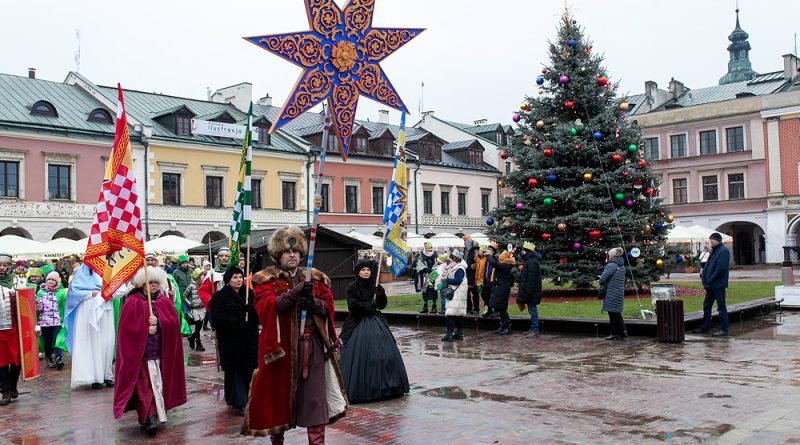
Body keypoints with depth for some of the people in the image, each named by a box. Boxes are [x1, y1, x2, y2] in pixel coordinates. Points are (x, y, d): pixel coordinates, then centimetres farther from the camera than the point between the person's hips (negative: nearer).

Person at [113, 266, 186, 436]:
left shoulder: (165, 301, 8)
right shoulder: (133, 303, -4)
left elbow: (174, 323, 0)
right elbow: (127, 327, -8)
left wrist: (158, 323, -15)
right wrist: (146, 329, -14)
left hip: (161, 351, 4)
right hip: (140, 352, -4)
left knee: (158, 382, 5)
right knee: (145, 385, -10)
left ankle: (153, 415, 16)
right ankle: (148, 417, -12)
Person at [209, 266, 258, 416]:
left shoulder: (249, 294, 13)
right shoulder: (220, 297, 0)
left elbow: (258, 314, 7)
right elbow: (219, 318, -11)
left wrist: (251, 309, -15)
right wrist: (238, 323, -19)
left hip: (248, 339, 4)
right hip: (230, 340, -4)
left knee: (247, 369, 3)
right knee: (234, 370, -3)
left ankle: (243, 397, 17)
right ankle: (239, 403, 0)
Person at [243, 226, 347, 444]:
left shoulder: (315, 277, 11)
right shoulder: (266, 278, 0)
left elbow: (328, 305, 6)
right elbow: (265, 307, -16)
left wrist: (314, 303, -17)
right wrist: (295, 293, -26)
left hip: (311, 345, 2)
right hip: (280, 345, -2)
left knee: (315, 394, 0)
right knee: (278, 393, 9)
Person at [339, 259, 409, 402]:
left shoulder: (375, 286, 11)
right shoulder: (352, 287, -1)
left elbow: (382, 305, 7)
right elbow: (352, 306, -10)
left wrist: (381, 294, -11)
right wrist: (370, 305, -11)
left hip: (376, 322, 4)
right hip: (358, 324, -4)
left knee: (385, 352, -1)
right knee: (359, 354, -10)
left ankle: (382, 385, 8)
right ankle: (359, 389, -3)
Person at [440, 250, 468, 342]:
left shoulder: (459, 269, -16)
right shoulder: (453, 267, 16)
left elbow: (457, 281, -24)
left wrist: (446, 280, -17)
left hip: (457, 295, -10)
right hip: (452, 294, 10)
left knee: (450, 314, -14)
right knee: (458, 314, 14)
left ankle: (449, 333, -15)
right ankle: (459, 333, 21)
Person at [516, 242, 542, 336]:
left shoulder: (531, 262, -18)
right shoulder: (528, 261, 16)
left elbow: (531, 280, -23)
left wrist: (528, 293, -23)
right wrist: (522, 292, 21)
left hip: (532, 292, -10)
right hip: (530, 293, 11)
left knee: (532, 310, -6)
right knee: (532, 310, 15)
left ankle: (535, 330, -2)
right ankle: (533, 329, 22)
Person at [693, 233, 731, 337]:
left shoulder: (723, 251, -14)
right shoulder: (714, 250, 16)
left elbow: (721, 268, -21)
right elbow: (708, 265, 19)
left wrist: (709, 280, -17)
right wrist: (705, 279, 8)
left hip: (718, 285, -10)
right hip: (710, 285, 10)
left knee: (721, 307, -2)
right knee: (706, 305, 14)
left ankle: (724, 329, 5)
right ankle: (705, 327, 23)